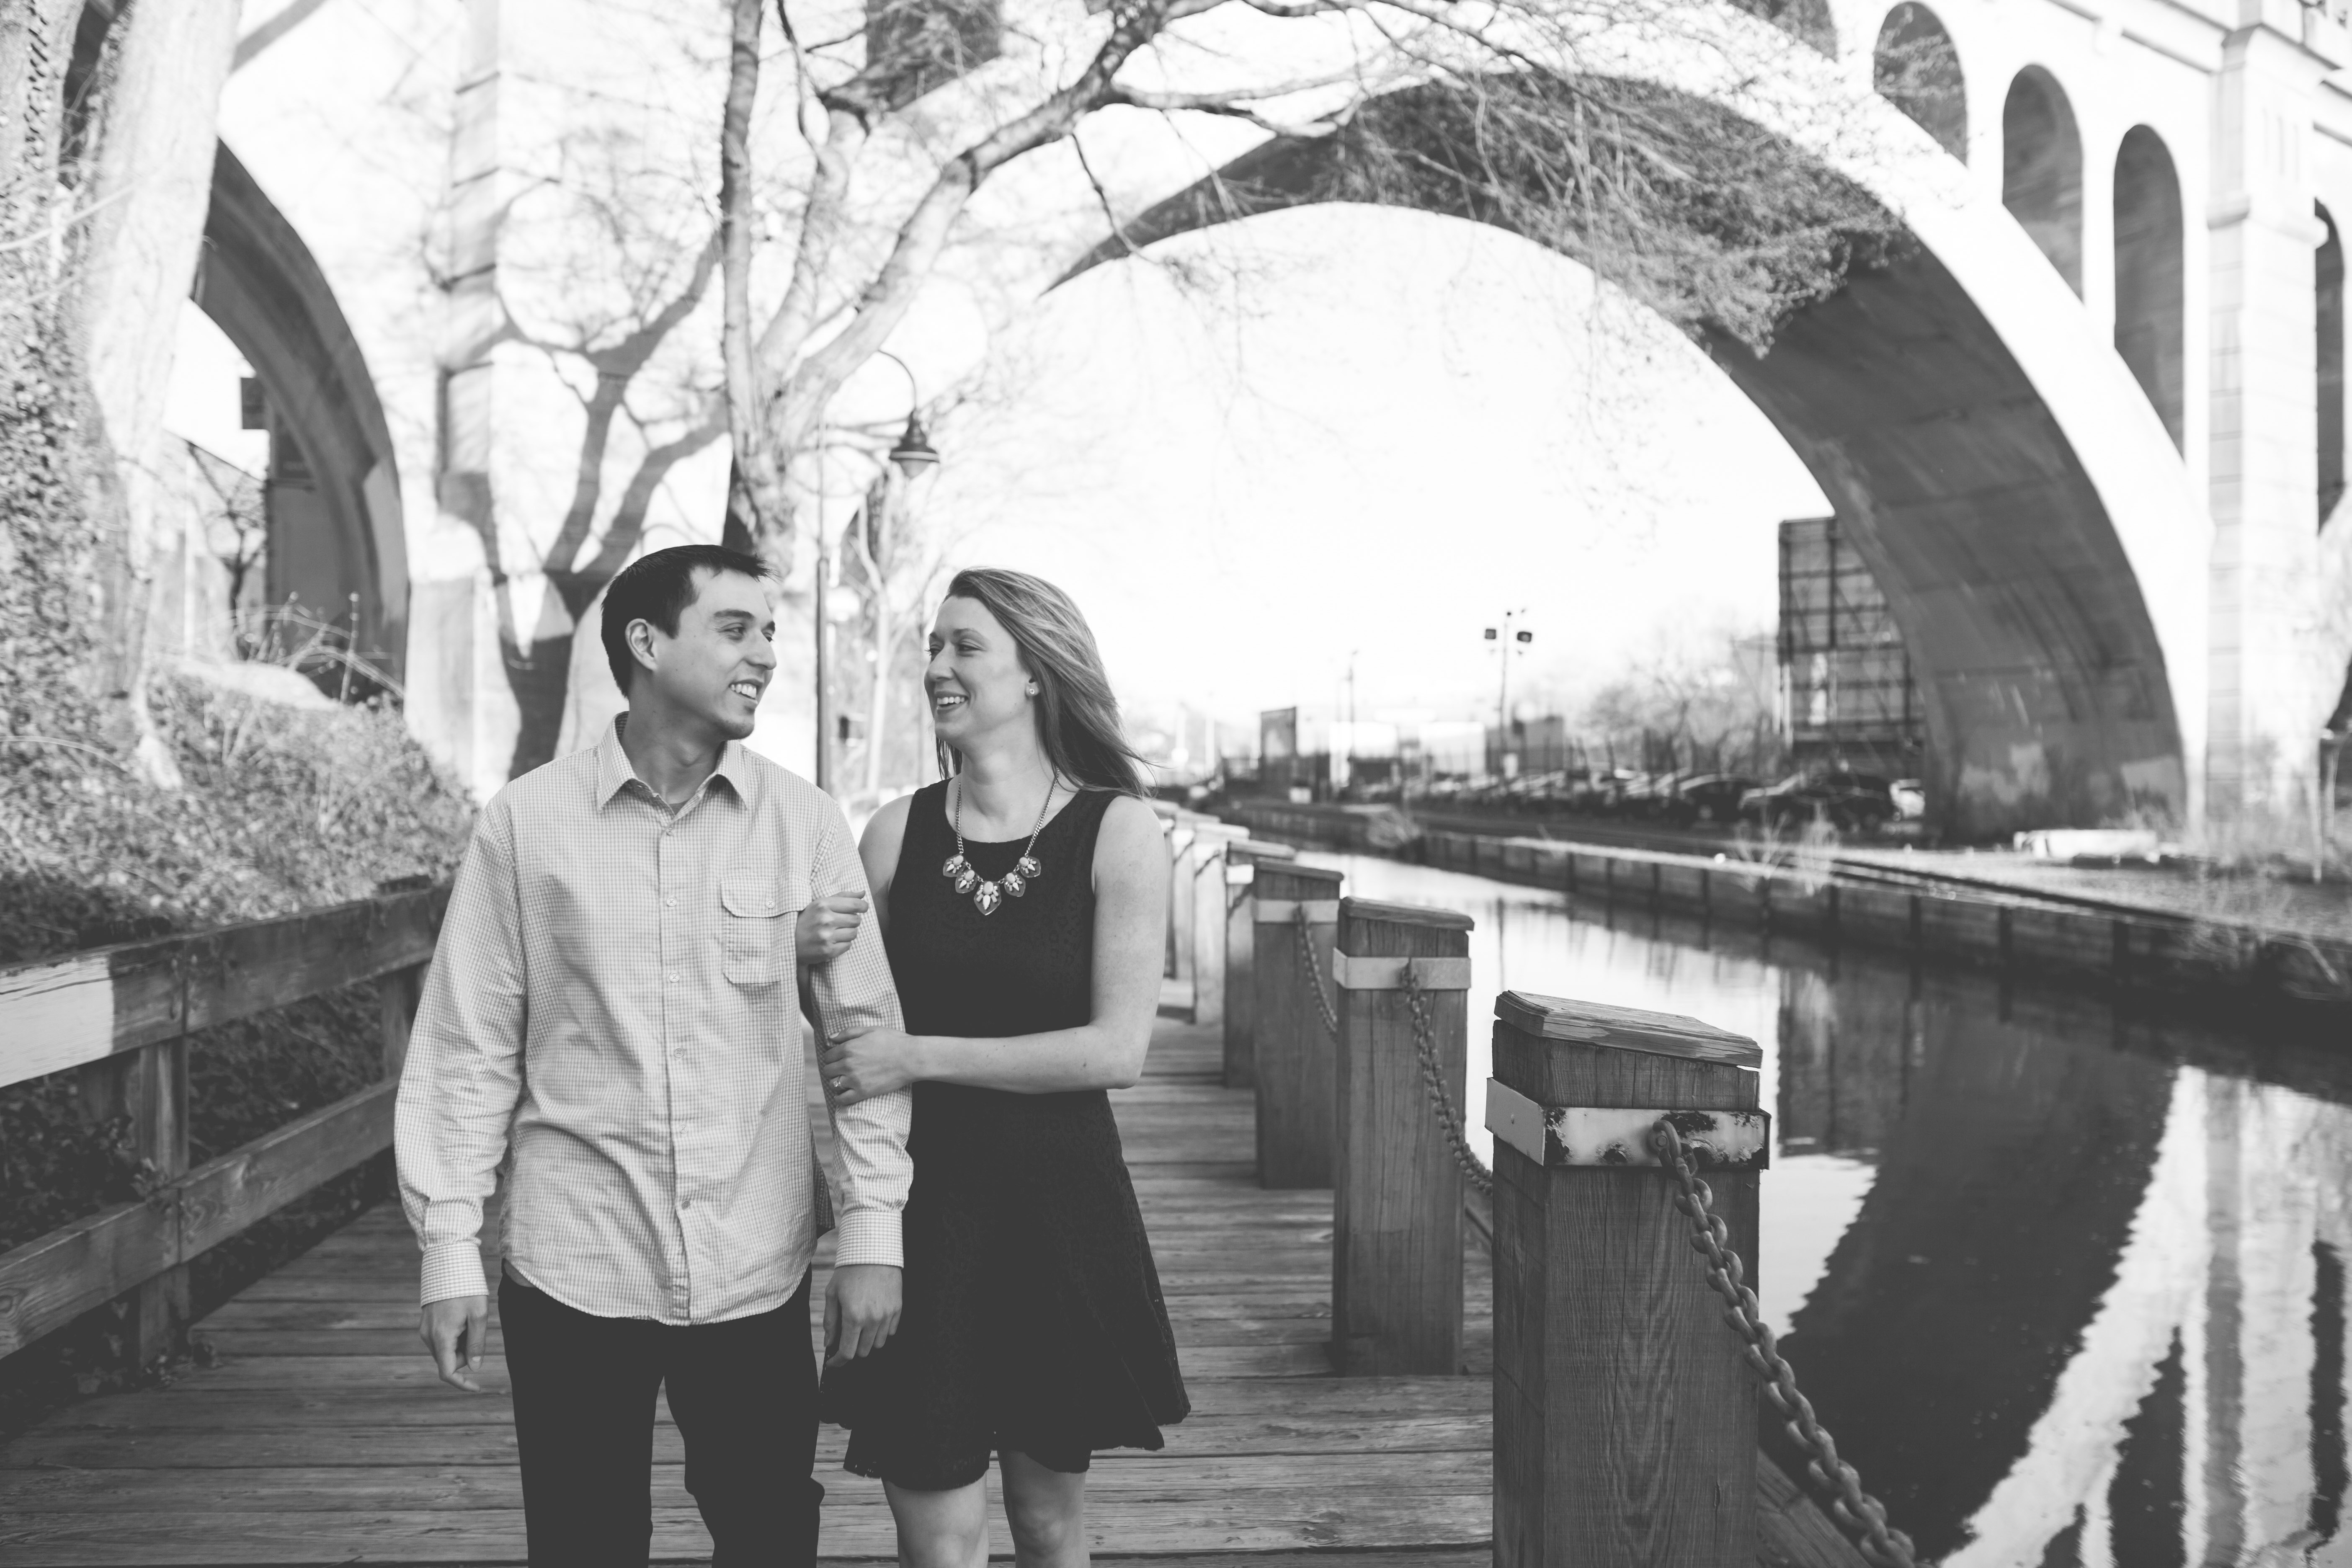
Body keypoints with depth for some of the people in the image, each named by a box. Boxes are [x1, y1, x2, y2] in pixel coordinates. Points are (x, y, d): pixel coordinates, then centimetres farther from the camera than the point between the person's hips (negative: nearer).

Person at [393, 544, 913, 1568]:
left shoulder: (806, 824, -1)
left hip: (757, 1277, 1)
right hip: (572, 1274, -1)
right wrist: (449, 1249, -2)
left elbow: (866, 1029, 1)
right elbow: (469, 1046, 0)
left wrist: (873, 1234, -3)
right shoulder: (526, 821, -3)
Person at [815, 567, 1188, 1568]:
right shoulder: (896, 833, 1)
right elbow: (853, 1035, 9)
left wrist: (922, 1057, -14)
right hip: (919, 1210, 1)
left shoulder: (1116, 830, -6)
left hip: (1057, 1212, -1)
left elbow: (1118, 1049, -13)